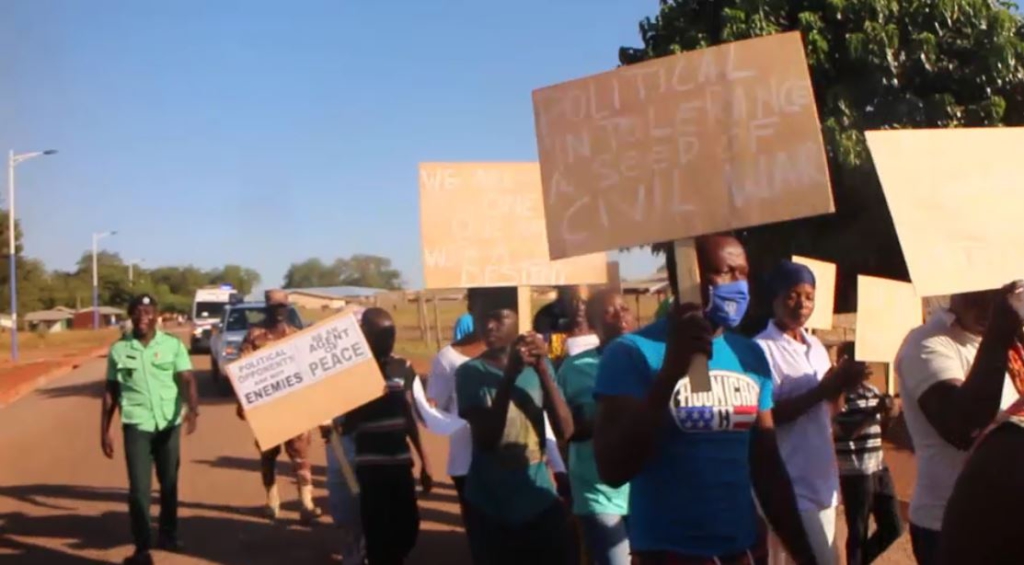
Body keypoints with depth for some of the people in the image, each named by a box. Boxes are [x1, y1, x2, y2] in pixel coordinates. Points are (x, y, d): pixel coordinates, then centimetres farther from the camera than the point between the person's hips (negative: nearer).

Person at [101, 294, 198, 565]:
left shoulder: (173, 345, -1)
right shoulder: (118, 349, 2)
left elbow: (187, 380, -10)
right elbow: (110, 391, 8)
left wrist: (193, 409, -29)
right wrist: (104, 431, 6)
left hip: (169, 424, 1)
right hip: (136, 425, -1)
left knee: (170, 483, 12)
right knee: (139, 487, -5)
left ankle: (168, 534, 29)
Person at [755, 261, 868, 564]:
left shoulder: (816, 346, 11)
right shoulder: (762, 349, -12)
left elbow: (824, 410, 16)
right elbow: (767, 416, -16)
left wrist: (840, 384, -5)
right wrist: (824, 388, -20)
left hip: (823, 479, 8)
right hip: (790, 486, -8)